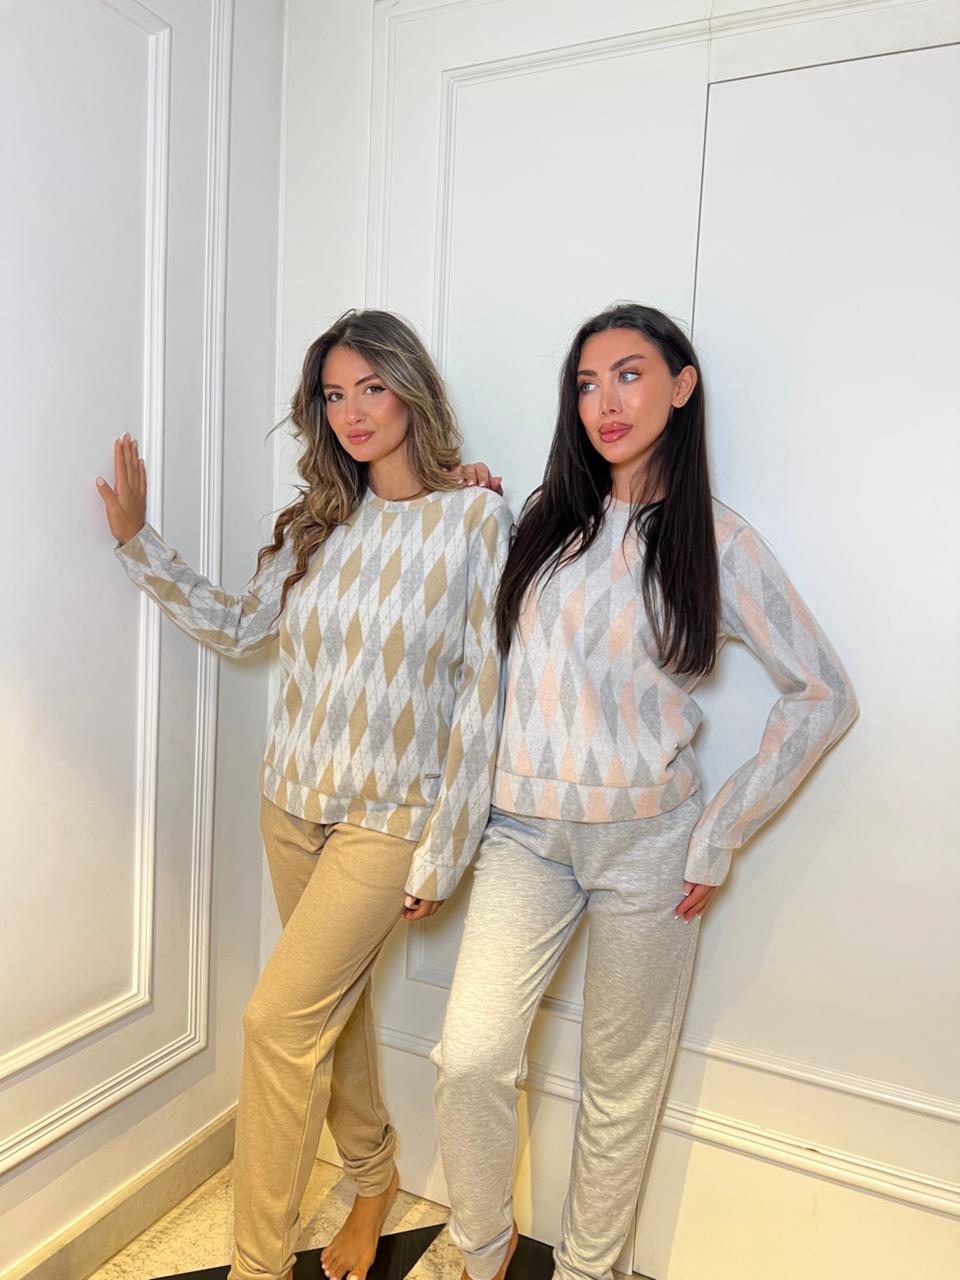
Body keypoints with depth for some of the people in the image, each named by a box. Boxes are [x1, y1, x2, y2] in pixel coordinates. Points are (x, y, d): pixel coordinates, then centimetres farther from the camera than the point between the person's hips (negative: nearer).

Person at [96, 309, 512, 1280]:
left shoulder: (475, 519, -11)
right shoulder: (320, 524, 5)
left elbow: (482, 693, -12)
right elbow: (237, 627, 14)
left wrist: (443, 851, -11)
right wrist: (138, 541, 7)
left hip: (391, 817, -5)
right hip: (293, 804, 5)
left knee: (280, 1016, -8)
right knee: (333, 1006, 18)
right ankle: (372, 1179, 43)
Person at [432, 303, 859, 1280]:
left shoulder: (715, 541, -2)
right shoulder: (545, 521, 8)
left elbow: (822, 696, -1)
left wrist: (719, 836, -4)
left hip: (648, 843, -2)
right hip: (525, 834, 2)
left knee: (622, 1080, 11)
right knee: (470, 1058, -7)